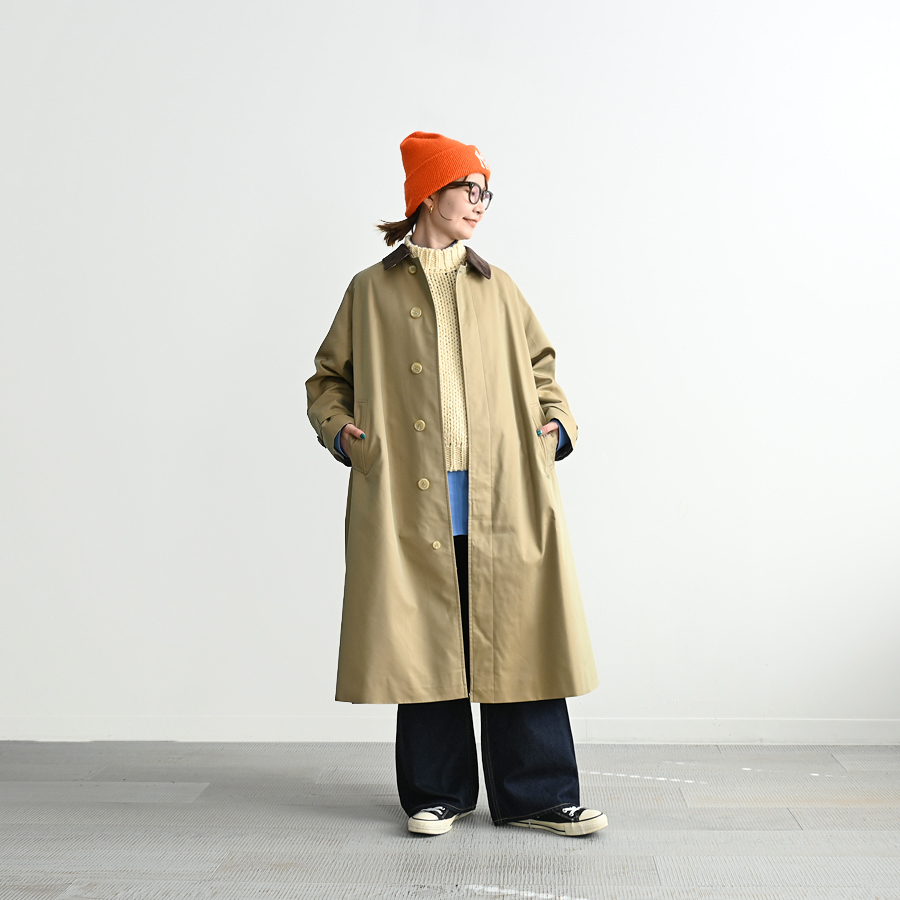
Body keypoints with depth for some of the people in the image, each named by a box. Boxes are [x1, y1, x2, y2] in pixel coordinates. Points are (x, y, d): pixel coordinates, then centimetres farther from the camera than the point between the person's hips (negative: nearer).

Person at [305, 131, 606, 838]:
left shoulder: (497, 288, 16)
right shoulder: (373, 291, 9)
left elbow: (539, 364, 22)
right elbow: (329, 377, 15)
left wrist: (556, 421, 6)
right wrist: (337, 427, -4)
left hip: (501, 496, 2)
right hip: (411, 498, -1)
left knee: (516, 637, 0)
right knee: (422, 641, 3)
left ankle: (537, 795, 12)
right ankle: (438, 793, 19)